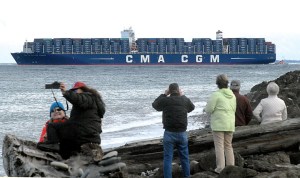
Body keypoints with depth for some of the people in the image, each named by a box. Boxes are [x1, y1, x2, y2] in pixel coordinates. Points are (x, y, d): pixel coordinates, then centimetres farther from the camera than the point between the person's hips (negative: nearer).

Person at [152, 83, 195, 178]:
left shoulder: (165, 100, -8)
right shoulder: (185, 100, -1)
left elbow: (155, 104, 13)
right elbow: (192, 107, 22)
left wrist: (164, 94, 17)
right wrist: (182, 96, 23)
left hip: (169, 133, -2)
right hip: (182, 133, 2)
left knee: (168, 158, 1)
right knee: (184, 158, 14)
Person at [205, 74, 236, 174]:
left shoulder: (216, 95, -12)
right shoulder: (232, 95, 7)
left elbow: (208, 109, -12)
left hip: (218, 124, -6)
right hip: (230, 124, 6)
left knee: (219, 146, -3)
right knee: (228, 145, 14)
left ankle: (220, 168, -6)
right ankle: (231, 166, 13)